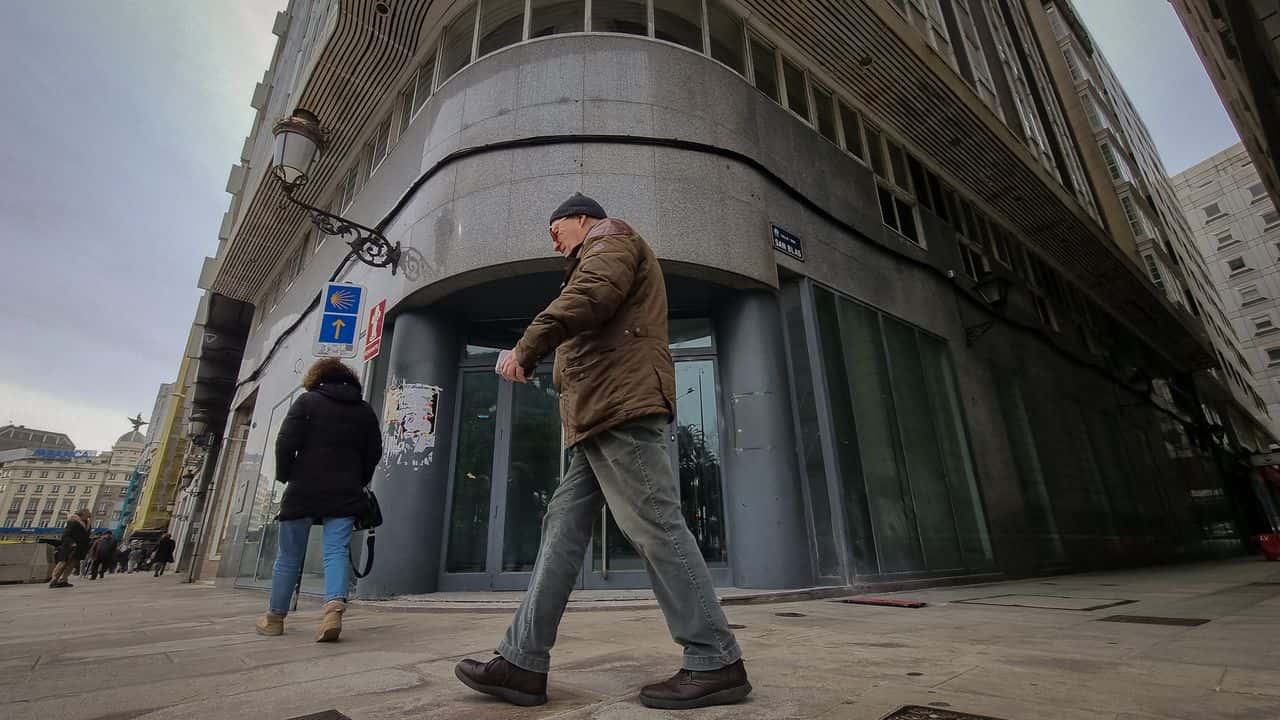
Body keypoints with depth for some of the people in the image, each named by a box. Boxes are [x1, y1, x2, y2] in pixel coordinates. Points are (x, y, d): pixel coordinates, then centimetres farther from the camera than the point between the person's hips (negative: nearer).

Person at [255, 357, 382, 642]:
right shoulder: (365, 410, 11)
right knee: (337, 552, -1)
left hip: (304, 491, -1)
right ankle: (335, 607, -21)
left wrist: (285, 476, 8)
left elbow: (286, 443, -8)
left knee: (289, 555, 12)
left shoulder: (307, 401, 0)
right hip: (345, 495, 2)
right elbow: (374, 453, 8)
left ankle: (275, 617, 23)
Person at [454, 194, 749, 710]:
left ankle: (716, 663, -1)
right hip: (599, 417, 11)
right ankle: (523, 663, 9)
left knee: (656, 530, -10)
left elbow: (591, 294, -14)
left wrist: (528, 346, -13)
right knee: (562, 529, 5)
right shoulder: (598, 258, 37)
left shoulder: (612, 237, 8)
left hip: (621, 408, -11)